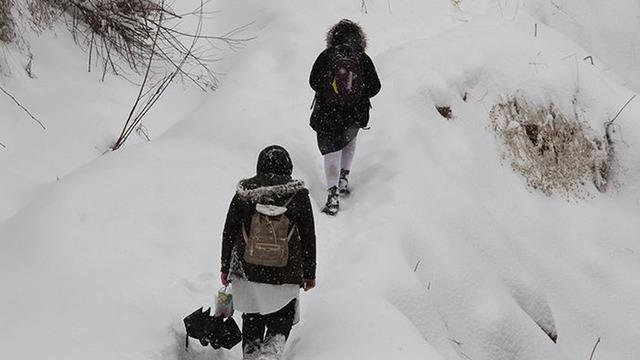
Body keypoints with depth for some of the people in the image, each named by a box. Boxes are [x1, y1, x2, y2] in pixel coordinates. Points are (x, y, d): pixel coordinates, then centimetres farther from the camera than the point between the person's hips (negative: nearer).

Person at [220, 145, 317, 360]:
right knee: (282, 319, 13)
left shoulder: (243, 194, -3)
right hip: (286, 275, -1)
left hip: (247, 271, 2)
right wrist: (310, 274, 10)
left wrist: (225, 268, 14)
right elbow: (309, 238, -1)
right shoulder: (299, 195, -6)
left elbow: (228, 233, 3)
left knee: (252, 319, 20)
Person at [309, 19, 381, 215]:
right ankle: (344, 179, 29)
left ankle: (333, 195, -5)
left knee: (331, 151, 5)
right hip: (355, 114, 1)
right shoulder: (363, 59, -8)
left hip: (327, 113, -1)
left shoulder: (325, 56, -10)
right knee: (349, 140, 30)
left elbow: (313, 82, -5)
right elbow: (374, 87, -5)